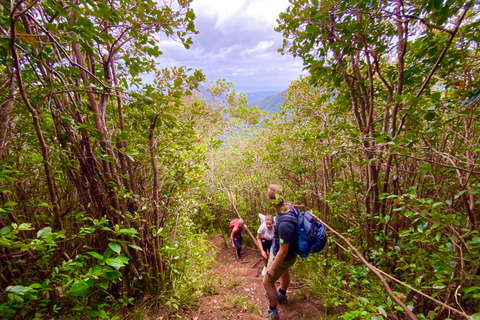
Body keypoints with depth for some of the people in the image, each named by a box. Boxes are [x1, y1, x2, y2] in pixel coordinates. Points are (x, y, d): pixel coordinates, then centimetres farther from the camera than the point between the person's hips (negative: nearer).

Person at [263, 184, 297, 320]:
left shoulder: (284, 224, -46)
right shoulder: (289, 207, -21)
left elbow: (283, 252, -32)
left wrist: (272, 268, -17)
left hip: (282, 257, -8)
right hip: (282, 250, 8)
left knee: (267, 282, 17)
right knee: (284, 272, 34)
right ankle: (282, 295, 65)